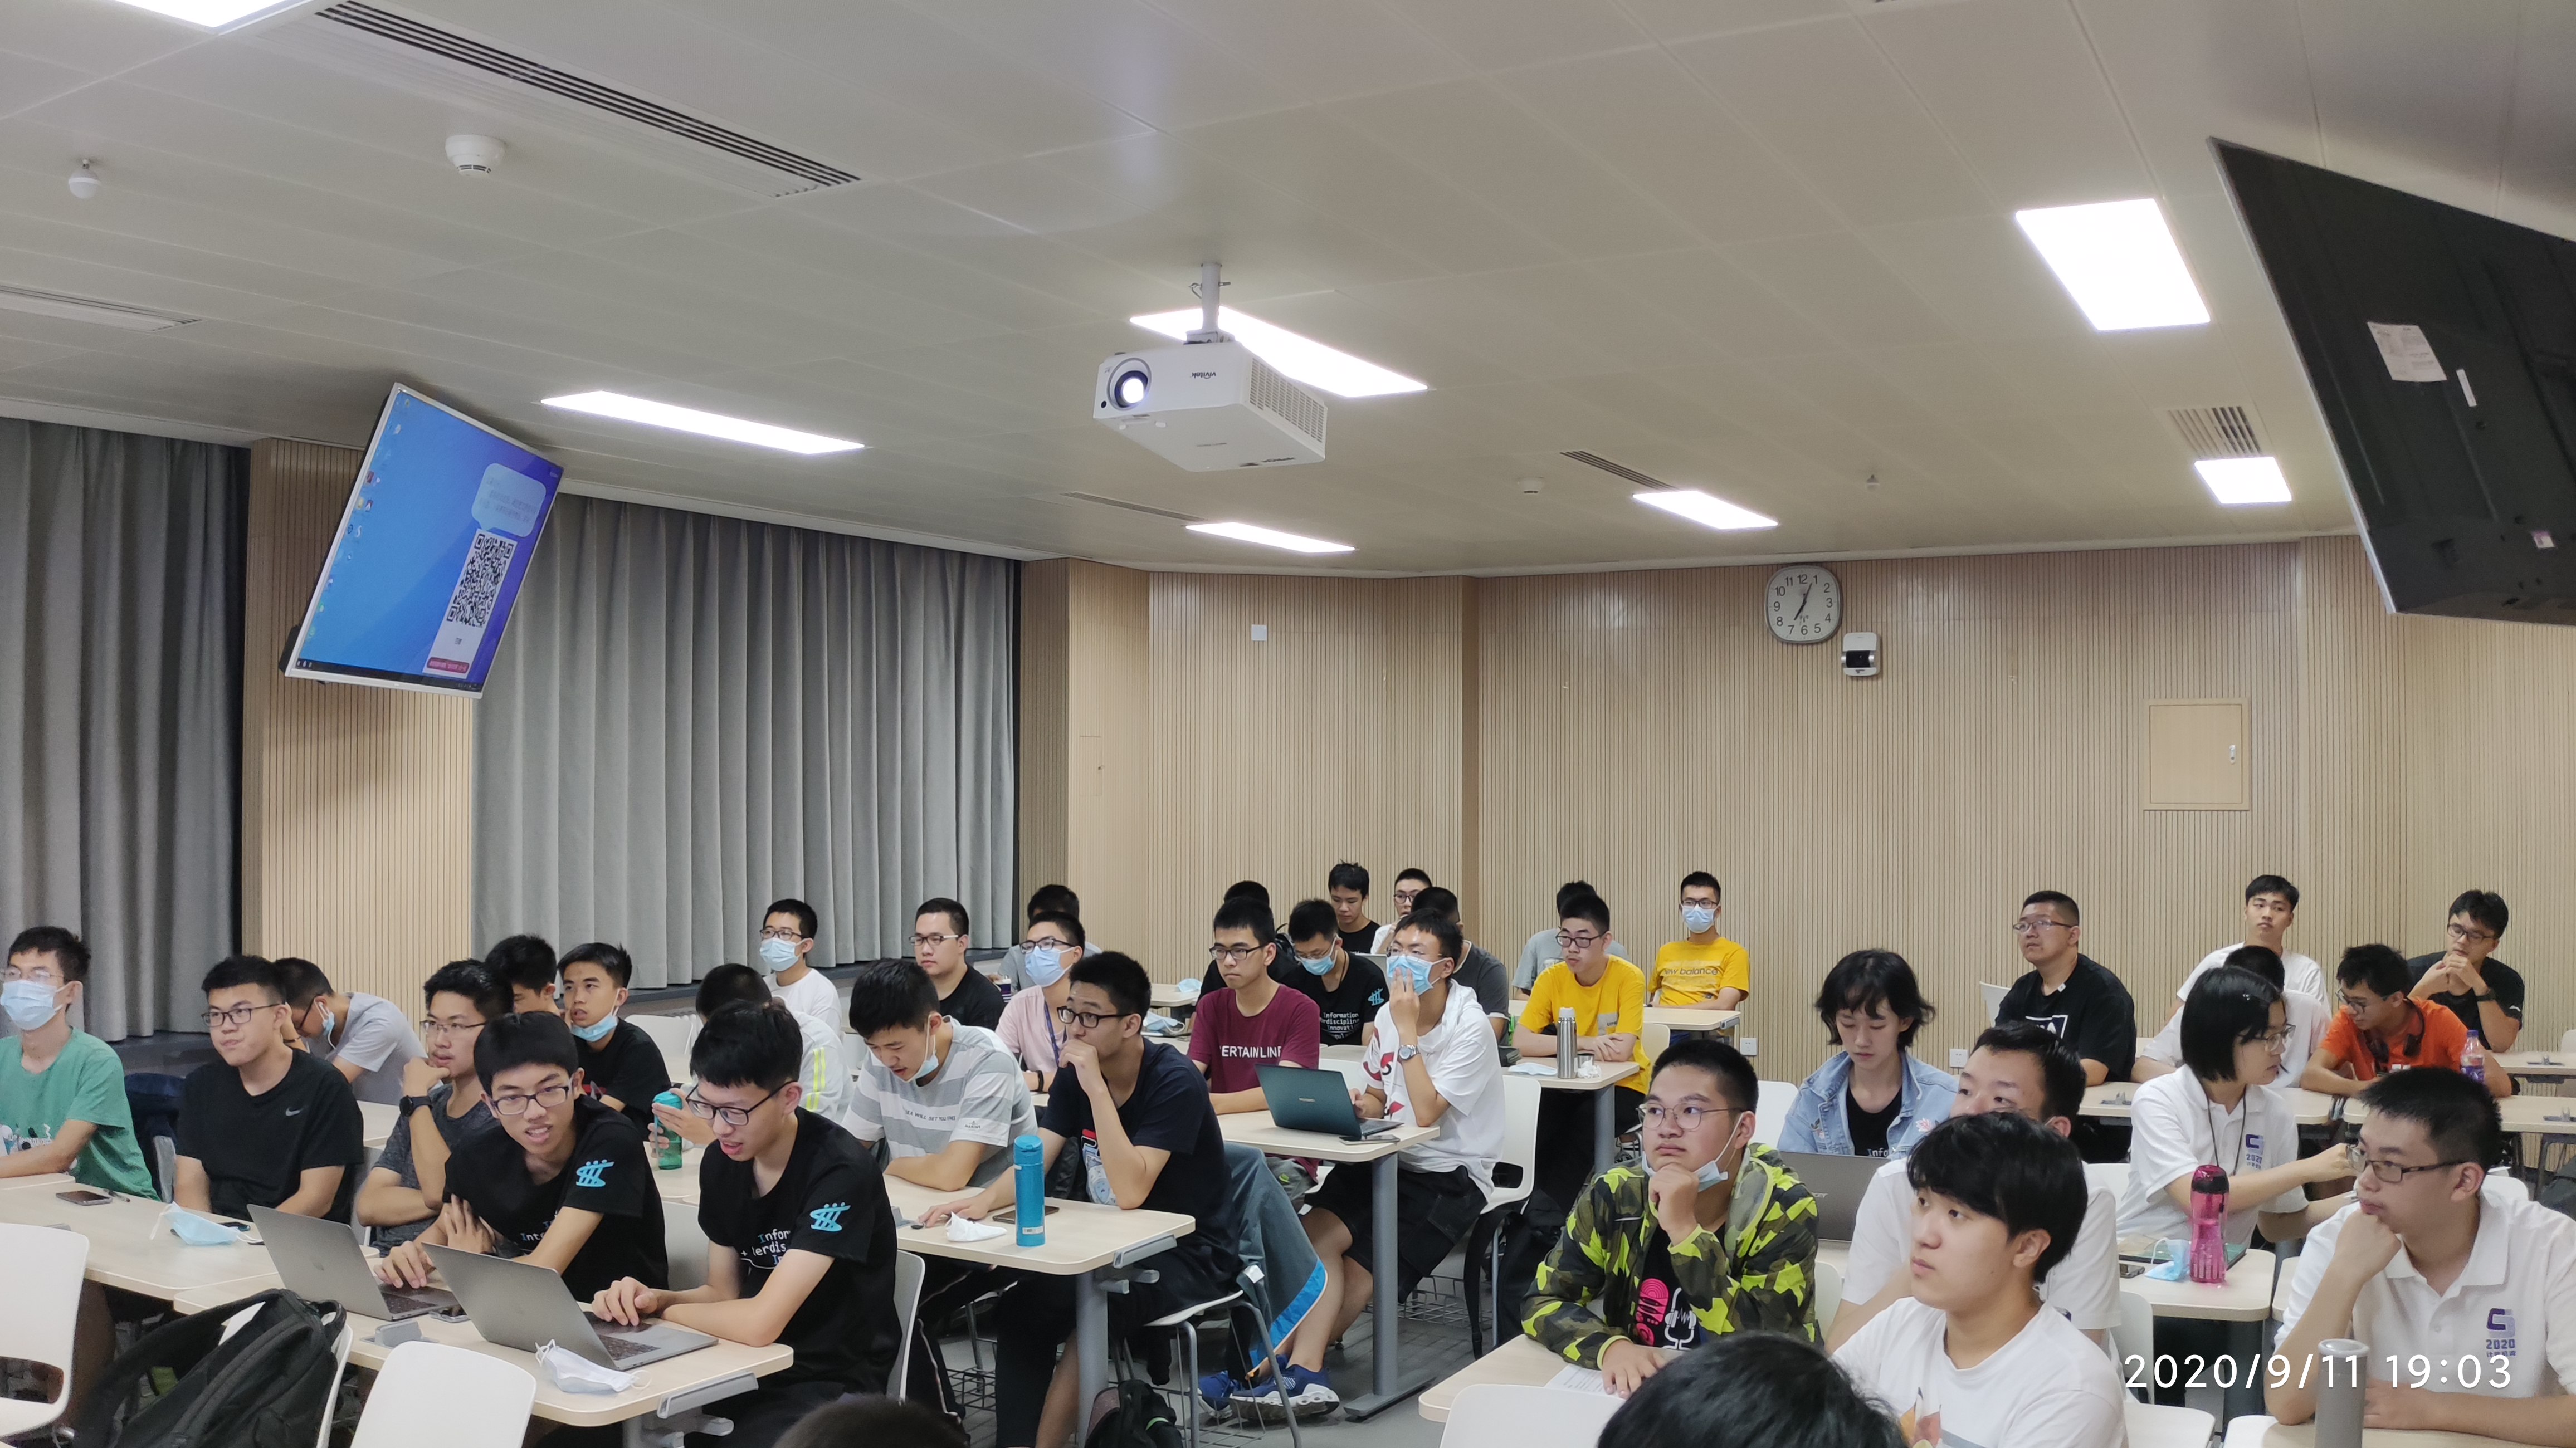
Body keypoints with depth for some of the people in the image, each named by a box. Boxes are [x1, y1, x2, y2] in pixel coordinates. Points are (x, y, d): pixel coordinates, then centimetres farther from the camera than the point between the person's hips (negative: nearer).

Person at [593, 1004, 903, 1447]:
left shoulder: (840, 1171, -22)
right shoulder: (720, 1163, 1)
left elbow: (760, 1322, -26)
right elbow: (725, 1294, 10)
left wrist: (660, 1310, -10)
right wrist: (654, 1297, -9)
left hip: (832, 1383, -7)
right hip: (754, 1368, 7)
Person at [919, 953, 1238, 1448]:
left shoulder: (1175, 1082, -20)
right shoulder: (1075, 1076, 0)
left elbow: (1130, 1192, -29)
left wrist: (1096, 1087, -31)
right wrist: (985, 1201, -29)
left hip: (1187, 1254, -6)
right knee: (1021, 1300, -19)